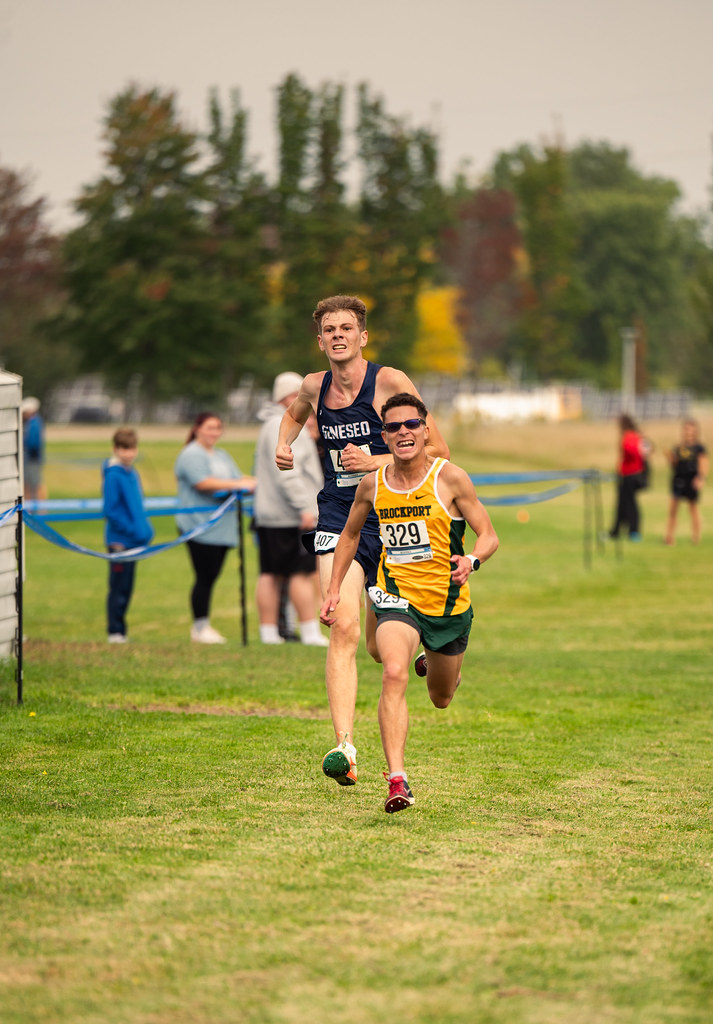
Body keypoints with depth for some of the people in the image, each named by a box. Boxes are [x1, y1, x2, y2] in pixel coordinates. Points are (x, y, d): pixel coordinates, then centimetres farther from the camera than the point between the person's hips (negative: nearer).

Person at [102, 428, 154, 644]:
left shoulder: (132, 474, 12)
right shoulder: (113, 475, -14)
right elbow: (110, 511, -18)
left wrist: (146, 529, 8)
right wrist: (130, 529, -18)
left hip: (133, 542, 8)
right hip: (120, 540, -8)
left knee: (126, 588, 13)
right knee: (119, 588, -3)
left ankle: (120, 632, 19)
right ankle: (115, 632, 3)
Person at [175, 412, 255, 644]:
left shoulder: (222, 456, 23)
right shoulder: (191, 455, -6)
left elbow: (238, 478, 19)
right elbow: (203, 482, -19)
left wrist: (252, 482, -4)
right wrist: (237, 485, -21)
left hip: (222, 527, 8)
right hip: (200, 526, -8)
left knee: (211, 576, 8)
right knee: (204, 577, -8)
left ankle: (204, 625, 12)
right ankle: (199, 627, -3)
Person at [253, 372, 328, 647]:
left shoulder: (274, 425, 21)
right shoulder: (282, 427, -13)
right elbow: (286, 472, -22)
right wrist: (304, 507, -24)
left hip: (269, 514, 10)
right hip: (290, 516, -10)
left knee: (271, 573, 8)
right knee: (302, 573, -7)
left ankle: (268, 632, 9)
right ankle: (310, 632, -6)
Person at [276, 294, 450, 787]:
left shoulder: (390, 382, -9)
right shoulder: (314, 387, 5)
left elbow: (437, 451, -9)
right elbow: (295, 413, 31)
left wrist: (375, 462, -19)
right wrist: (284, 445, 11)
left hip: (391, 519, -2)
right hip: (338, 520, 2)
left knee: (381, 648, 8)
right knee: (343, 629, -18)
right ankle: (345, 746, -26)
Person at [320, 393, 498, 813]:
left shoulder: (450, 477, -11)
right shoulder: (373, 484, -1)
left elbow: (489, 536, -7)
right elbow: (350, 534, 17)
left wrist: (471, 560, -29)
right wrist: (334, 588, 10)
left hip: (448, 602, 0)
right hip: (398, 596, 0)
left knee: (442, 699, 18)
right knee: (394, 675, -28)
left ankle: (441, 670, 57)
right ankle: (398, 781, -33)